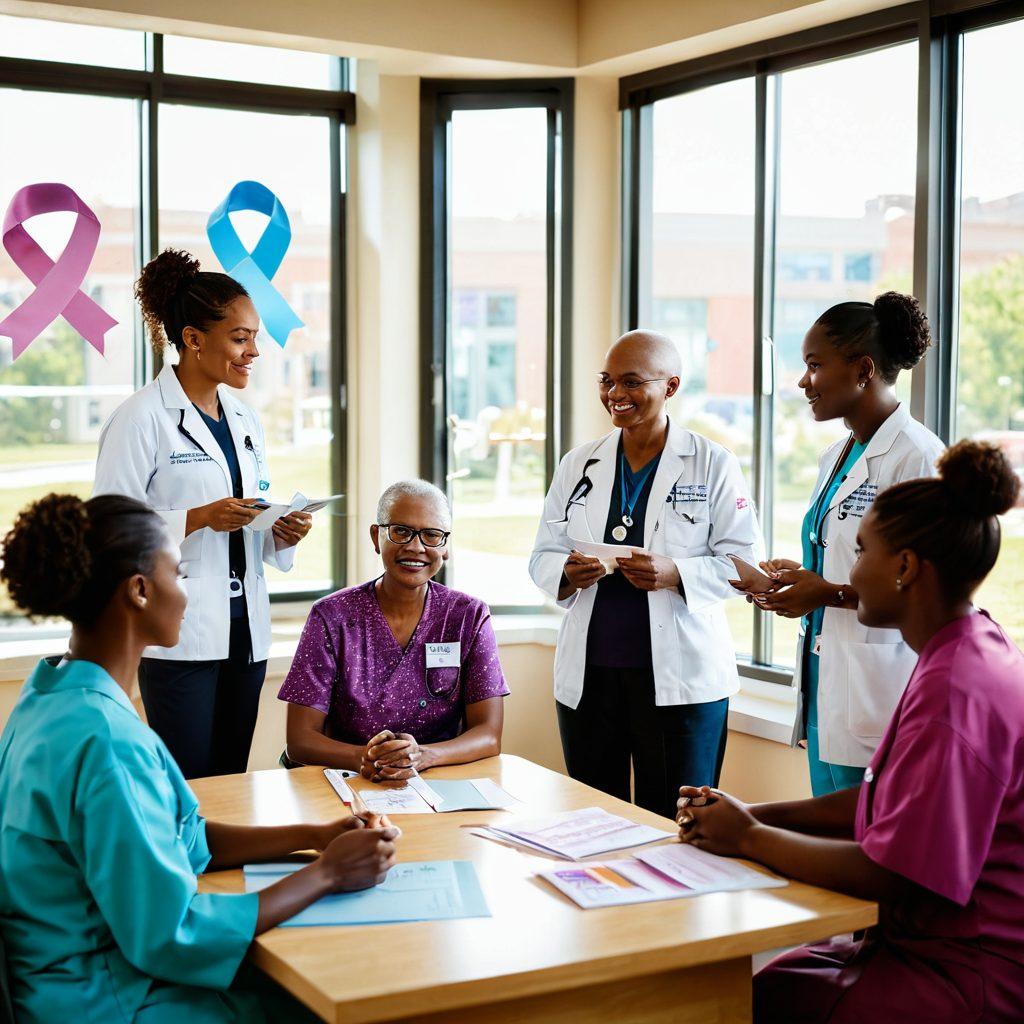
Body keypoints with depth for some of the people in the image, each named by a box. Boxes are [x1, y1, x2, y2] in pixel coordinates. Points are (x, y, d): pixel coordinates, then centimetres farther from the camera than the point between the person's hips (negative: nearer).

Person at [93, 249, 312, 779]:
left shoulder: (245, 419, 14)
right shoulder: (142, 418, -9)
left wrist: (282, 535, 0)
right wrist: (201, 518, -22)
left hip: (244, 631, 7)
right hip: (181, 635, -7)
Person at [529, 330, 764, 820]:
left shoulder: (714, 465, -1)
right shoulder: (578, 464, 11)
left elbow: (744, 561, -4)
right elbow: (543, 554, 12)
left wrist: (675, 575, -21)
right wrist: (566, 574, -11)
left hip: (680, 674, -3)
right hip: (588, 672, 4)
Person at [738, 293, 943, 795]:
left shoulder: (918, 457, -14)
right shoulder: (836, 457, 15)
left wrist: (830, 593, -18)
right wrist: (801, 578, 7)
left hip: (879, 705, -9)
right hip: (825, 689, 9)